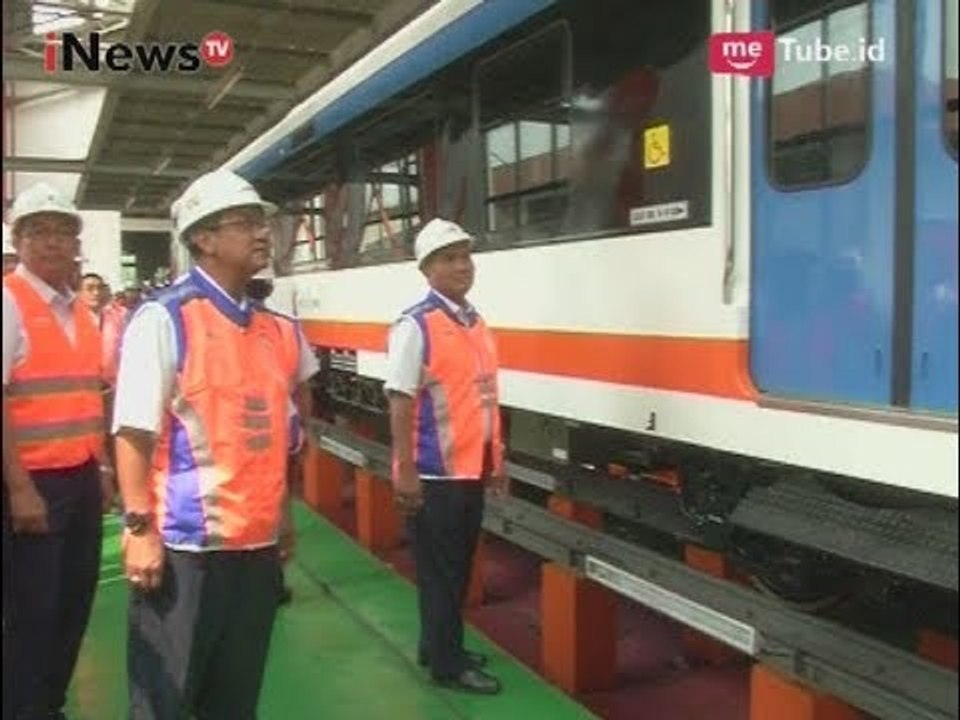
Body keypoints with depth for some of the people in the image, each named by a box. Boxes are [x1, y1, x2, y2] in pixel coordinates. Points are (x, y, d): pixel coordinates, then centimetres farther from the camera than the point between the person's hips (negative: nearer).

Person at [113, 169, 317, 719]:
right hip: (185, 544, -6)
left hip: (257, 543, 6)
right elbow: (134, 432, -13)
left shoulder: (273, 328, 8)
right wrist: (141, 528, -16)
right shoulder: (164, 319, -11)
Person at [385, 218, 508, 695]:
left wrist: (495, 459, 17)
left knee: (459, 566, 19)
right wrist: (406, 471, -19)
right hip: (435, 474, -8)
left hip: (471, 470, 8)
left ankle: (438, 647, 35)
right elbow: (401, 402, -16)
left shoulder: (476, 322, 10)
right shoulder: (416, 325, -13)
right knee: (439, 569, 5)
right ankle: (447, 665, 20)